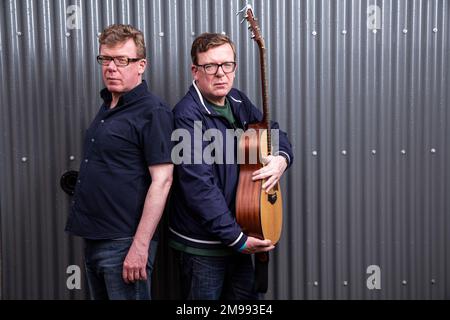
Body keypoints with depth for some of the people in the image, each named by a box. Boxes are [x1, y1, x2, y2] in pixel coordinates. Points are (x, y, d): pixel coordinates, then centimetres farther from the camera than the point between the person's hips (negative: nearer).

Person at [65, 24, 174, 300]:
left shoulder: (152, 112, -15)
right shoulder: (108, 106, 11)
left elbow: (162, 181, -20)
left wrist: (140, 246, -22)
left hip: (124, 244, -8)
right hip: (94, 239, 9)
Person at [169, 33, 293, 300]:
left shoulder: (237, 101, 4)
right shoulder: (188, 115, -19)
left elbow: (275, 132, 17)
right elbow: (199, 186, -25)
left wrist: (282, 158, -7)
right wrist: (237, 238, -23)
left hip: (240, 238, 8)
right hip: (202, 245, -7)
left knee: (248, 296, 21)